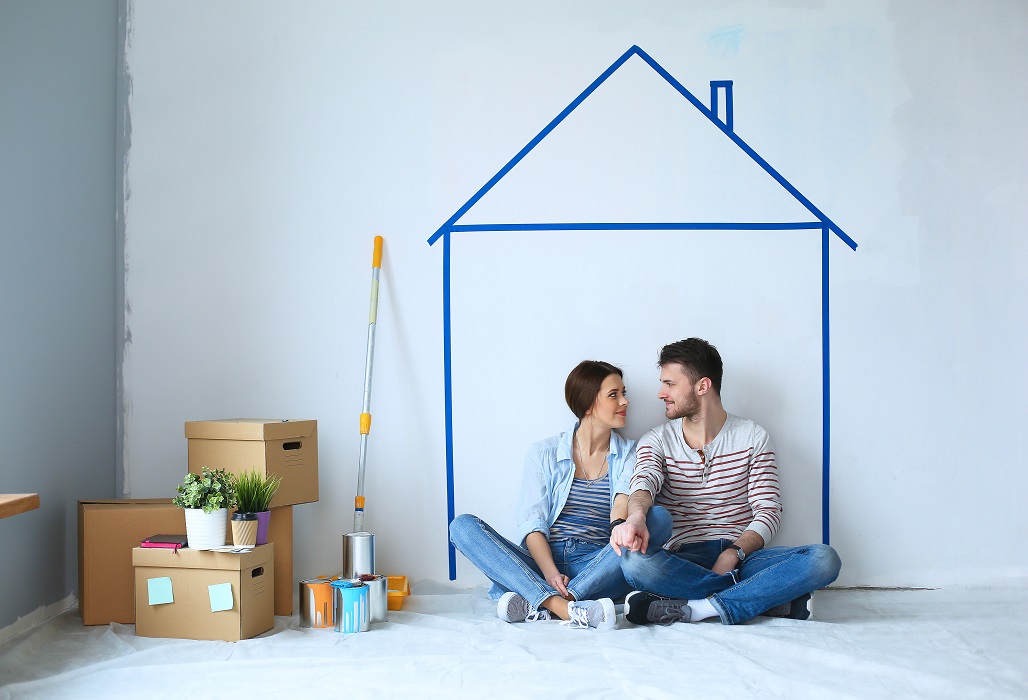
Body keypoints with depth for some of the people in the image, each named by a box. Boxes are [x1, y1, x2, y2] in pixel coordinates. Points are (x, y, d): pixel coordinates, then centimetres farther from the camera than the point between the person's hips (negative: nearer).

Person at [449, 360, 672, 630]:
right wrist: (551, 574, -22)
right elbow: (533, 523, -3)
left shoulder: (629, 453, 12)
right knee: (463, 526, -20)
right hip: (541, 567, 0)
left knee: (659, 519, -25)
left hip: (597, 571, 1)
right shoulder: (544, 453, 8)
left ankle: (538, 604, -35)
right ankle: (560, 605, -42)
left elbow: (624, 501, -10)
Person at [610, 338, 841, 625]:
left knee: (824, 559, -26)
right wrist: (636, 516, -38)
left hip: (742, 555, 1)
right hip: (684, 561, 0)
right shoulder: (657, 440, 9)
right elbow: (644, 481, -13)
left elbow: (768, 511, 1)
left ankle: (688, 610, -31)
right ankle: (774, 598, -25)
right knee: (634, 561, -35)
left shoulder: (753, 437, 8)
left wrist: (733, 554, -18)